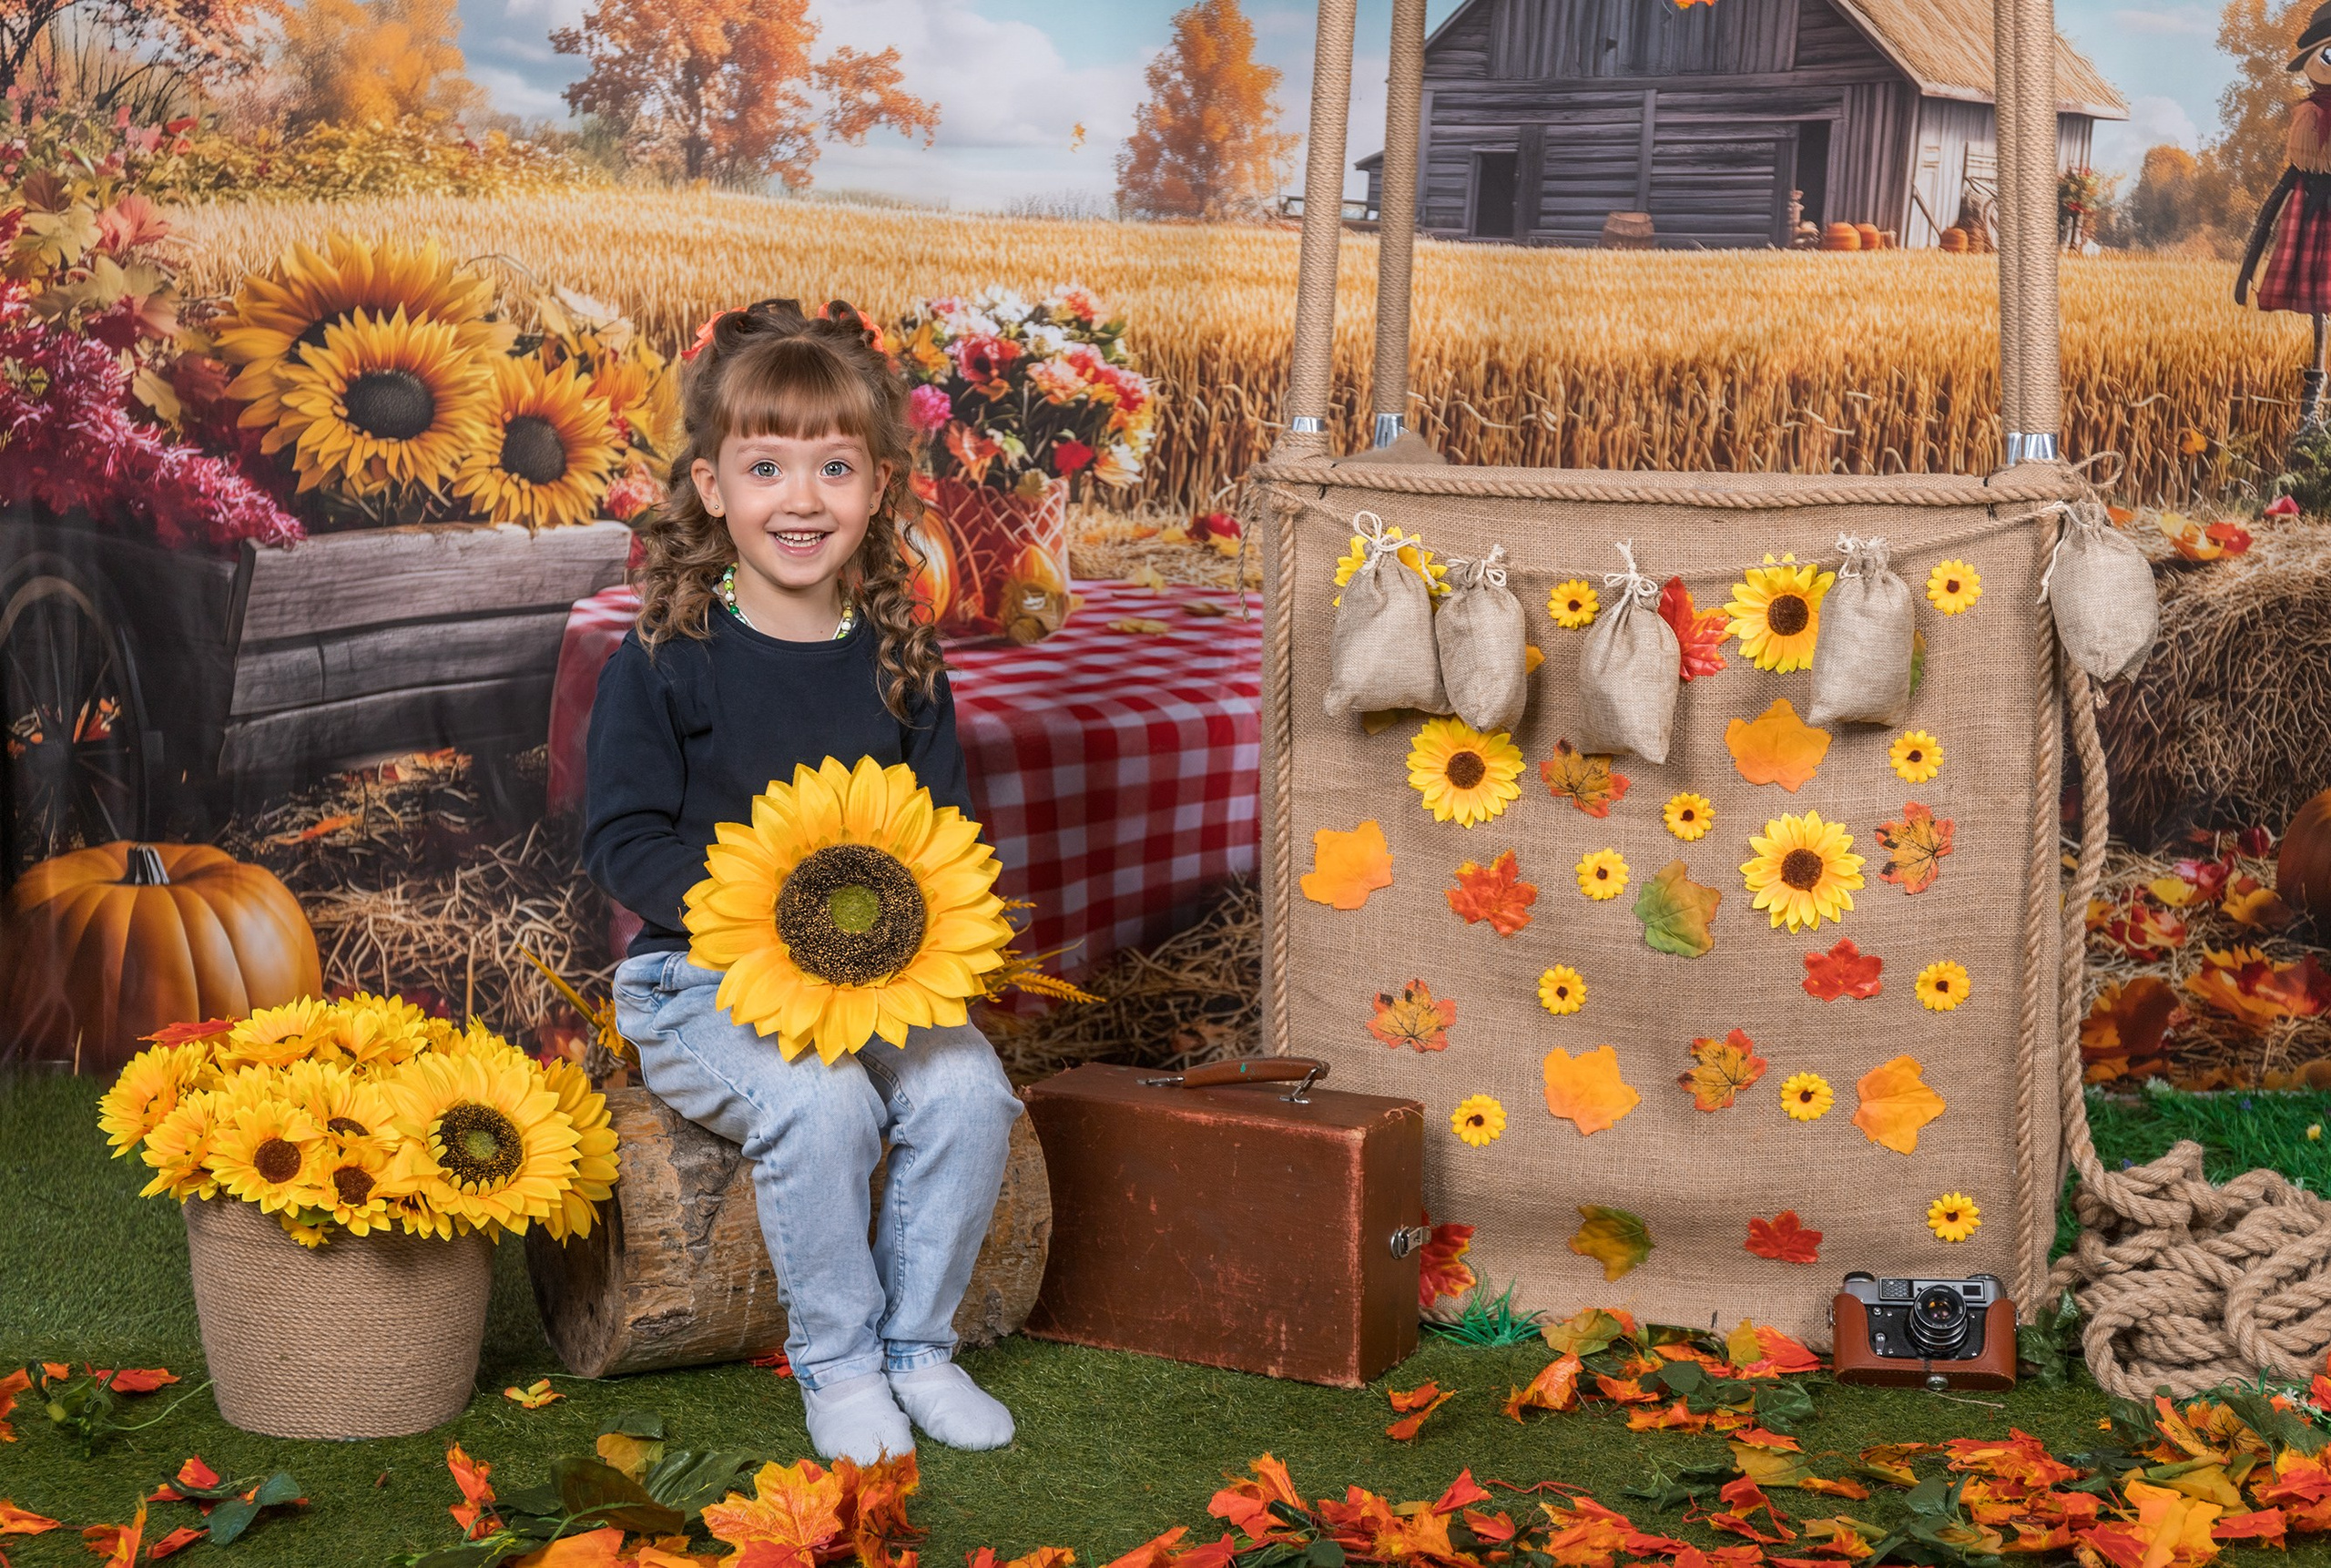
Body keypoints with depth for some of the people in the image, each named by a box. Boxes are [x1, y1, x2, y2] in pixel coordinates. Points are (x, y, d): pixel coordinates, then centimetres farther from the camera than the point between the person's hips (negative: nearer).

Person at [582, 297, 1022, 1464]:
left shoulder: (898, 664, 6)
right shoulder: (665, 661, -6)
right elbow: (624, 839, -7)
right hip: (701, 981, -4)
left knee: (968, 1089, -20)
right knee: (819, 1103, -30)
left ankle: (916, 1344, 2)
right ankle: (835, 1362, -7)